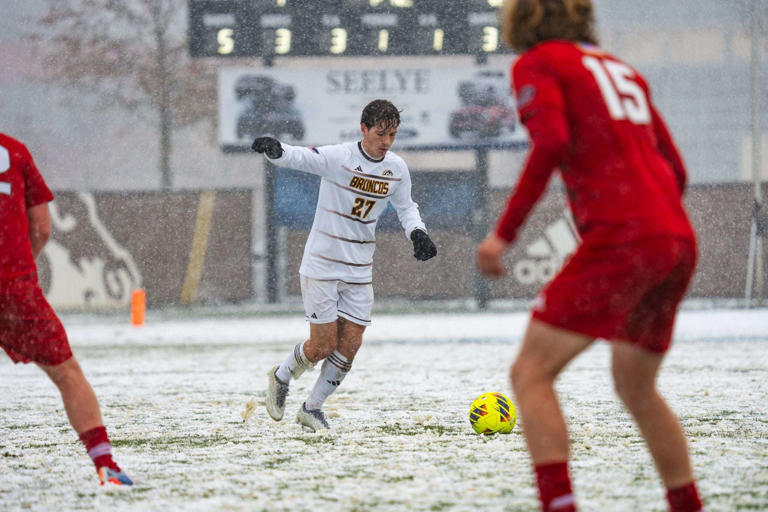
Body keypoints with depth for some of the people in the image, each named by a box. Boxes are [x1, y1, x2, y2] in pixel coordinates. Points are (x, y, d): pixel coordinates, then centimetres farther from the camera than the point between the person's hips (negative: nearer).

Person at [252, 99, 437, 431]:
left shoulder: (397, 169, 1)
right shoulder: (338, 158, -16)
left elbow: (406, 207, 18)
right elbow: (299, 158, -29)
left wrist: (417, 232, -2)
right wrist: (276, 151, -51)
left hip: (359, 270, 5)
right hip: (321, 264, -5)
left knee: (350, 344, 0)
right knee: (323, 344, -6)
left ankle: (312, 408, 18)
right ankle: (281, 378, 24)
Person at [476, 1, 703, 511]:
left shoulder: (536, 63, 6)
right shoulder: (623, 70, 25)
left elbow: (551, 142, -13)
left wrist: (504, 233, -12)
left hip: (618, 239, -7)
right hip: (678, 240, 7)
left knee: (530, 373, -6)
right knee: (636, 387, 23)